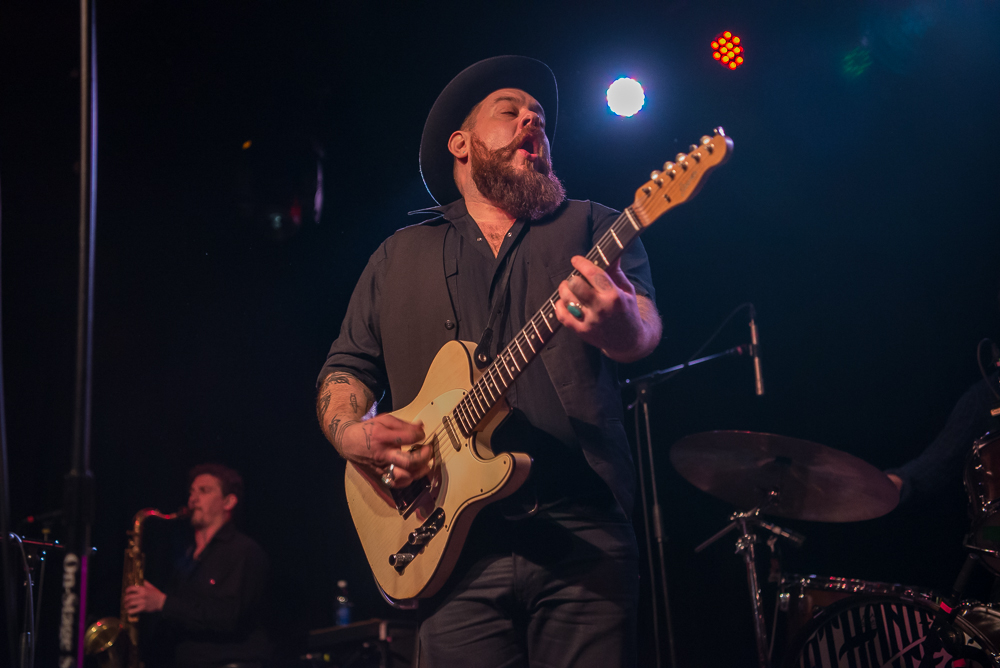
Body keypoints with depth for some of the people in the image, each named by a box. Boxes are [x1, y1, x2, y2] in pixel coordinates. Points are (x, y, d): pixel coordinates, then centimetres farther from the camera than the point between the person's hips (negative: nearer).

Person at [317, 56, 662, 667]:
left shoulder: (592, 227, 10)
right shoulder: (401, 256, 16)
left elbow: (644, 327, -7)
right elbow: (346, 365, 17)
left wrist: (624, 327, -32)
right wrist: (352, 434, -6)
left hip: (583, 535, -1)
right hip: (458, 548, 1)